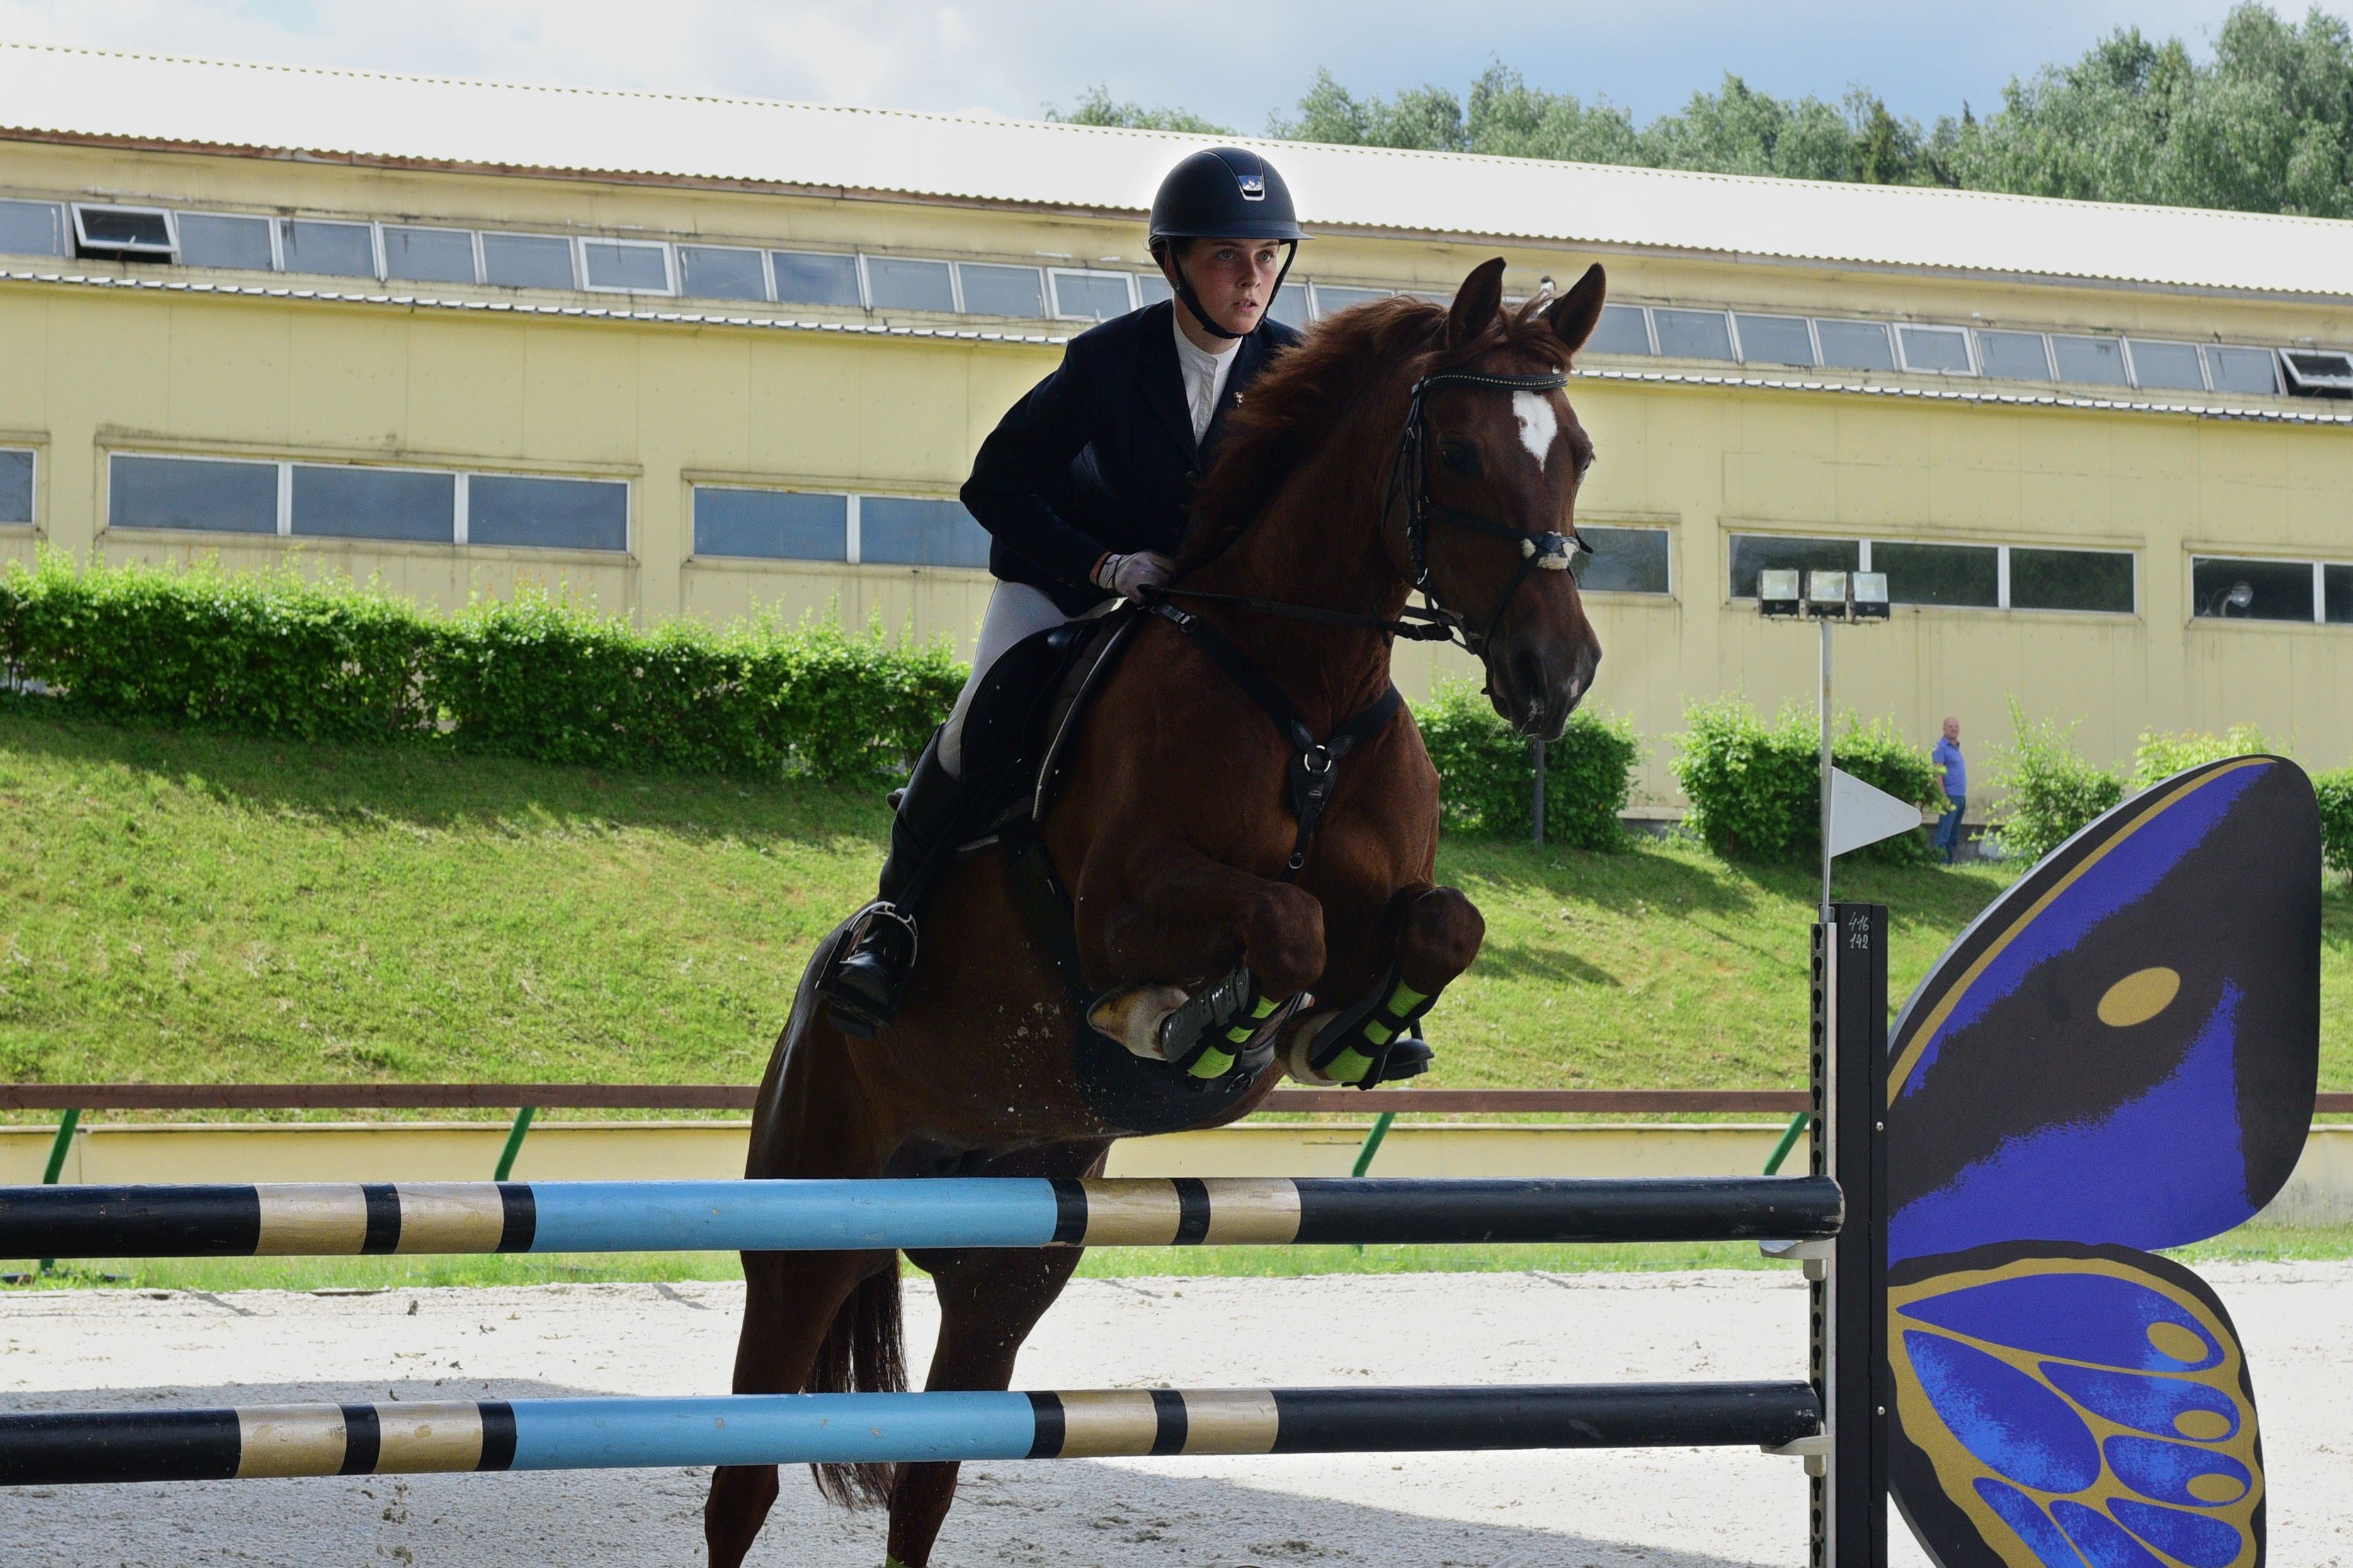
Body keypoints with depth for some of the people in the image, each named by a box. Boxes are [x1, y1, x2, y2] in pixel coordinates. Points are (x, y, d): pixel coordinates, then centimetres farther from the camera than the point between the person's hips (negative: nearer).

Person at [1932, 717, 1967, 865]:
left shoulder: (1956, 747, 19)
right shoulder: (1941, 747, -9)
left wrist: (1964, 796, 19)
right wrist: (1944, 797, -21)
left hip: (1960, 796, 9)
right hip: (1950, 796, -9)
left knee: (1954, 834, 10)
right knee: (1945, 831, -9)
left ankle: (1950, 862, 13)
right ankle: (1943, 862, -9)